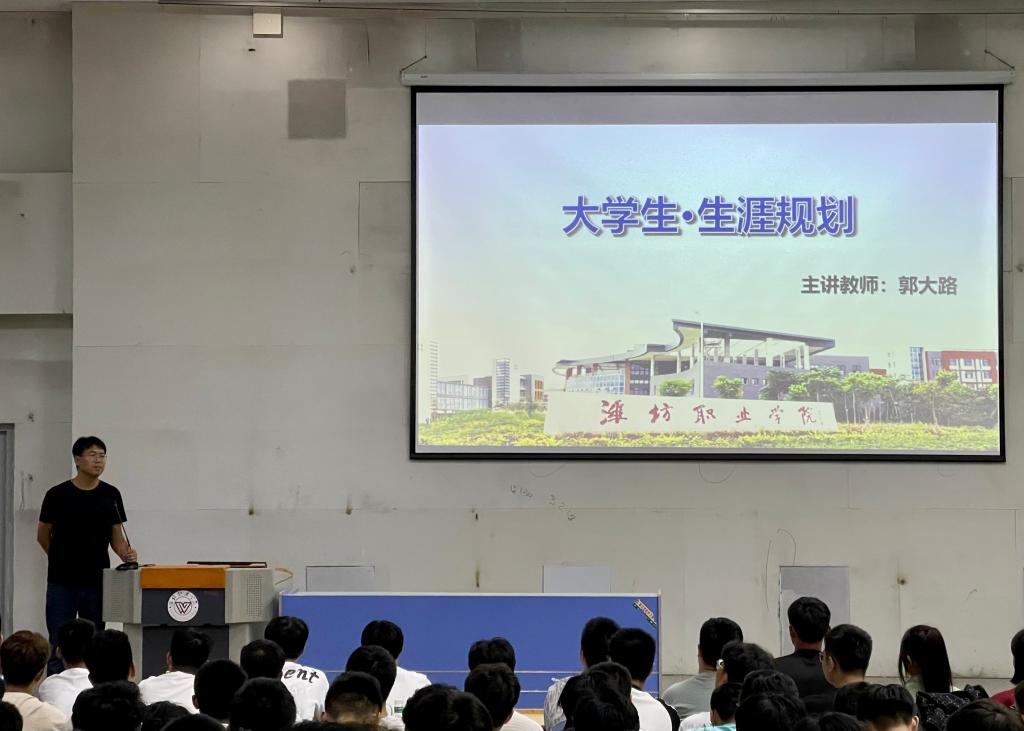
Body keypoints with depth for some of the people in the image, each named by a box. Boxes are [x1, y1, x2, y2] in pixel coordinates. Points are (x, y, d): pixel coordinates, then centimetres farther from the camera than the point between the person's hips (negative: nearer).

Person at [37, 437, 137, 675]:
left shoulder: (111, 495, 3)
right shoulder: (57, 495, -5)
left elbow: (116, 537, 5)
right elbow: (43, 535, 7)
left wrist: (126, 554, -14)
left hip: (97, 583, 3)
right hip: (62, 583, -2)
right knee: (59, 646, -2)